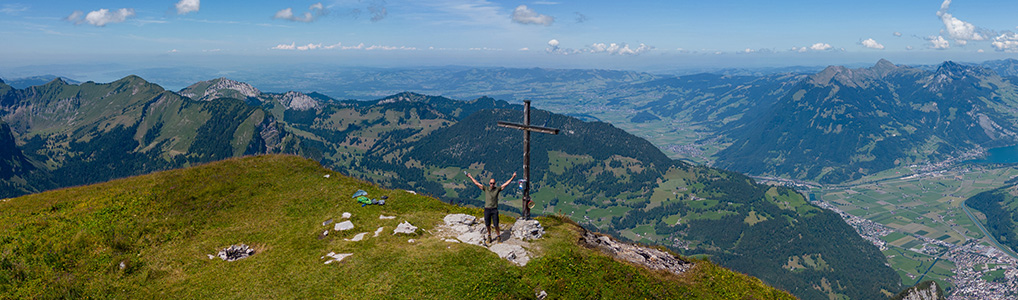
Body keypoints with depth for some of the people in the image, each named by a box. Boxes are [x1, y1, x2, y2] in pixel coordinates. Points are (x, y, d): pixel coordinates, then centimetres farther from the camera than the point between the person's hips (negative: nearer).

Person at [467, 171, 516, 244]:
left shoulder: (497, 189, 0)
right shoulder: (486, 188, 3)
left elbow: (506, 184, -4)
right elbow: (476, 183, 6)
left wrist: (512, 177, -10)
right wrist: (470, 177, 7)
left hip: (494, 209, -1)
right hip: (487, 209, 2)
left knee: (496, 225, -1)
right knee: (487, 225, 9)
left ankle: (498, 237, 17)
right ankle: (489, 236, 30)